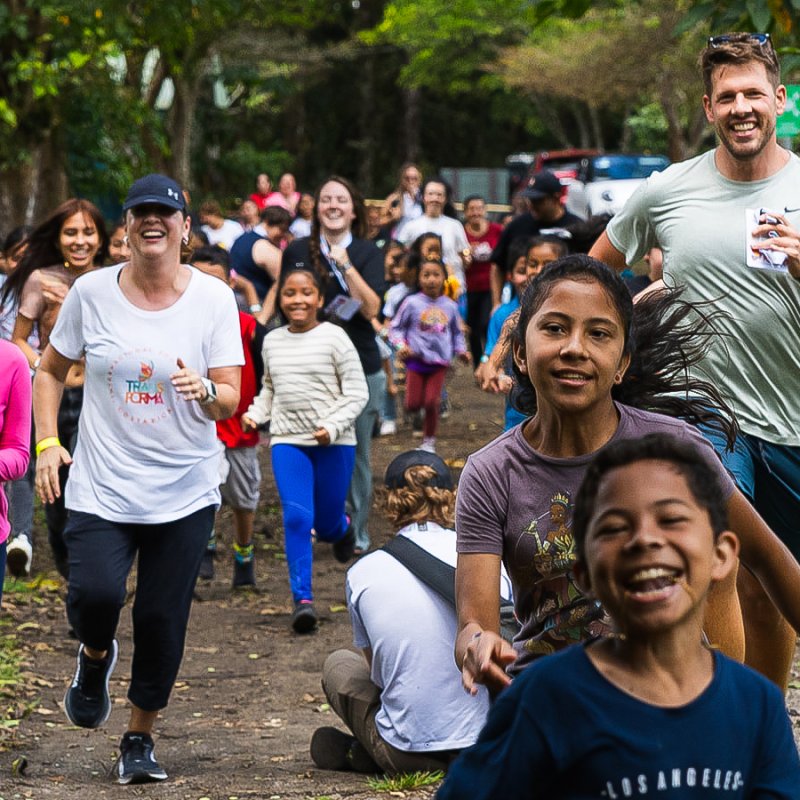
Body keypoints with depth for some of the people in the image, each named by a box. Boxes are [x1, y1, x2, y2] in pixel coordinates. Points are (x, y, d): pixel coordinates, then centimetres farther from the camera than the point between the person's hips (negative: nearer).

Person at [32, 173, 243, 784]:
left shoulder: (214, 298, -4)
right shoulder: (91, 292, -2)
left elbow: (230, 401, -4)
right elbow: (51, 371, 12)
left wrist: (205, 390, -26)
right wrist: (48, 443, 0)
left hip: (185, 492, 0)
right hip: (101, 487, 0)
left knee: (163, 619, 2)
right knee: (95, 592, -20)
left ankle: (140, 739, 23)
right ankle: (96, 656, 17)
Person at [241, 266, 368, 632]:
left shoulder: (334, 337, -6)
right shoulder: (272, 341, 8)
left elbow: (357, 392, -5)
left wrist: (333, 426, -18)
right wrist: (255, 414, 1)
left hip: (334, 442, -2)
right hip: (287, 441, 2)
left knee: (326, 524, 8)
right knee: (297, 517, -13)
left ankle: (341, 528, 47)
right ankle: (302, 599, -10)